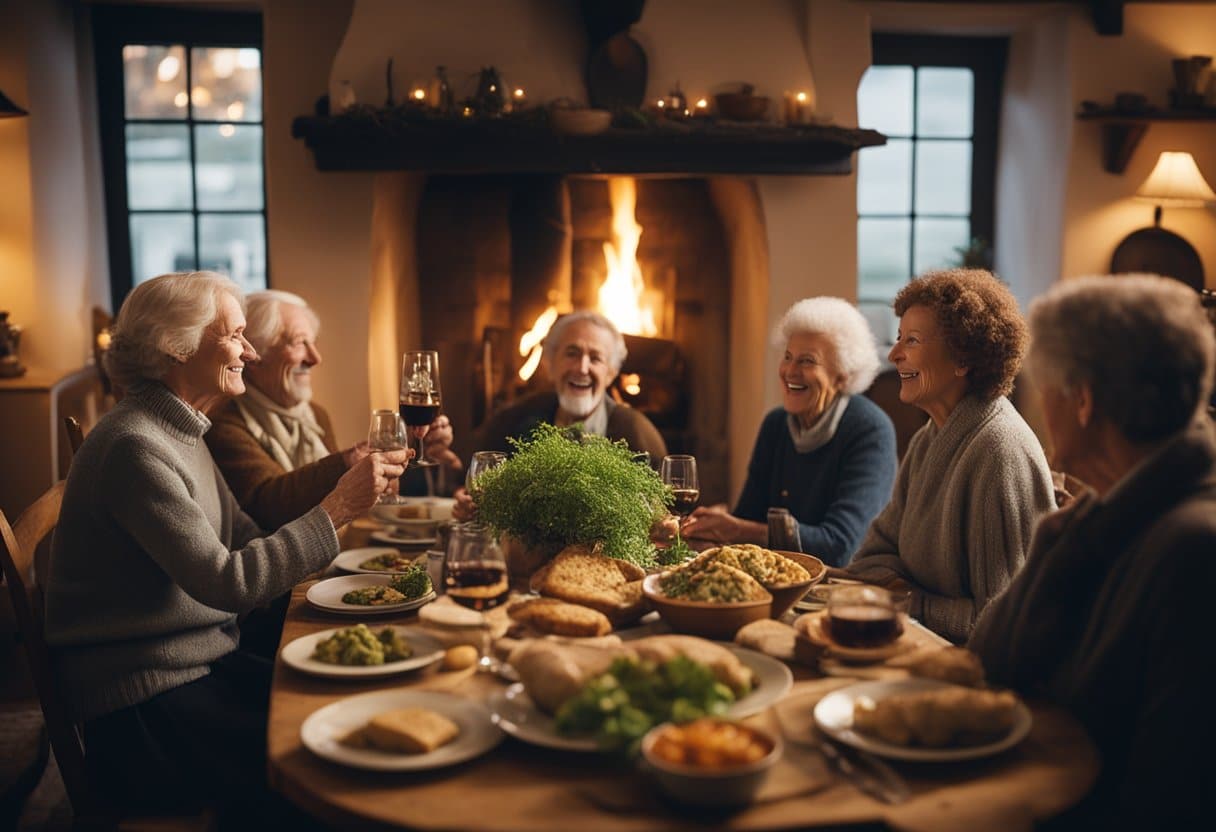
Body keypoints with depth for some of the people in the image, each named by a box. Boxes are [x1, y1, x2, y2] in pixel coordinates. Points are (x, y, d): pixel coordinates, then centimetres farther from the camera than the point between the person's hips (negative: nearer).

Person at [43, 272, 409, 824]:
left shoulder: (182, 434, 12)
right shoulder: (134, 447, -19)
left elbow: (247, 541, 7)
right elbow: (228, 582, -24)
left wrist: (343, 474, -2)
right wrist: (337, 509, -22)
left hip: (205, 664, 9)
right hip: (144, 706, -9)